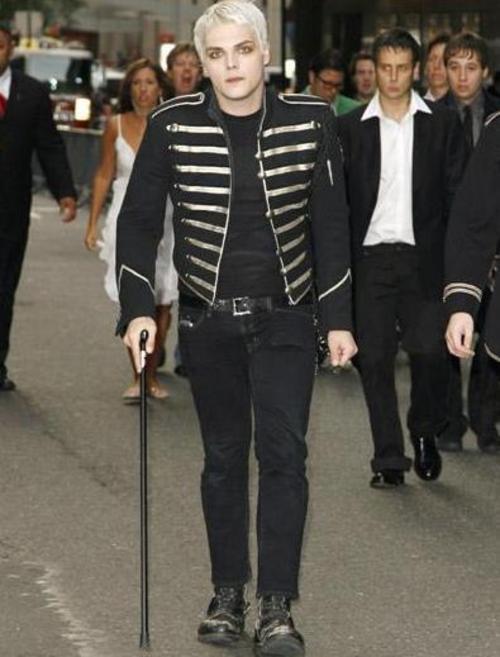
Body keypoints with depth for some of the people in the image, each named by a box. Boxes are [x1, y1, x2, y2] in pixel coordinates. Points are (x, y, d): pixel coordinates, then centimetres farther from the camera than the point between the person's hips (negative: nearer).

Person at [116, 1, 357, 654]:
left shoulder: (310, 122, -7)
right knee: (223, 456, 9)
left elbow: (330, 225, 1)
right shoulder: (173, 126, -8)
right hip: (208, 318, 1)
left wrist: (338, 318, 1)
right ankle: (227, 595, 20)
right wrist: (138, 309, -10)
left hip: (285, 316, -1)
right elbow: (138, 221, 0)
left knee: (283, 449, -10)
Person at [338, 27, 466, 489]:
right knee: (375, 358, 0)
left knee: (430, 350, -10)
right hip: (370, 256, 1)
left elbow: (456, 195, 4)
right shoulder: (351, 128, 6)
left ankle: (425, 431, 17)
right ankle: (389, 459, 8)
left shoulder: (442, 125, 5)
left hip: (423, 256, -1)